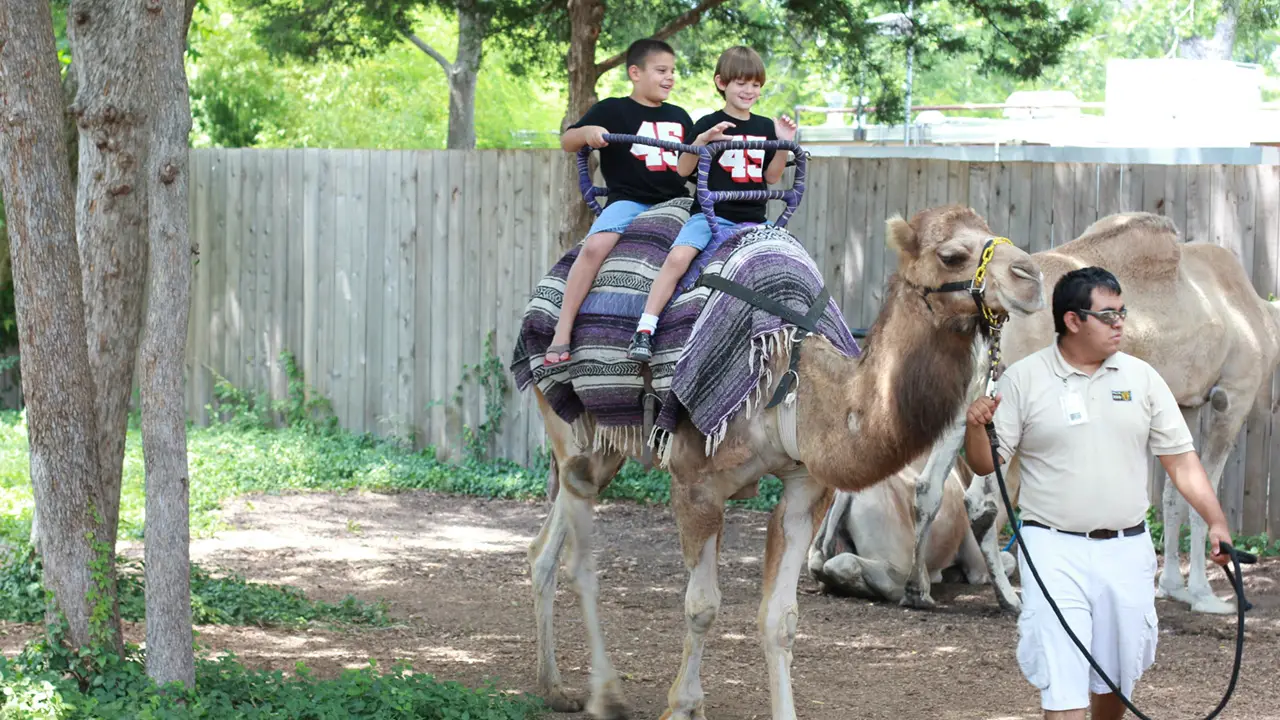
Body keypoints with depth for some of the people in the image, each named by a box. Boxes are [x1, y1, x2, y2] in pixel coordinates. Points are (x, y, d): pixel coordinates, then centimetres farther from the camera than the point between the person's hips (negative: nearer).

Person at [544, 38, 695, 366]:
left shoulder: (679, 117, 18)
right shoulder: (613, 111, 3)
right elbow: (566, 142, 1)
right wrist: (586, 132, -19)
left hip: (675, 202, 6)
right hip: (629, 200, -6)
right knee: (595, 246, -30)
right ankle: (562, 332, -29)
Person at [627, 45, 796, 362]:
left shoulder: (765, 128, 14)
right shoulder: (709, 124, 1)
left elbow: (772, 176, 14)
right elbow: (683, 170, -3)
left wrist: (784, 144, -1)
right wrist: (703, 139, -19)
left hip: (752, 220, 5)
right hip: (710, 214, -5)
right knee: (678, 257, -28)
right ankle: (644, 331, -30)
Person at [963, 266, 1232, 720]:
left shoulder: (1141, 378, 5)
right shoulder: (1023, 379, -2)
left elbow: (1181, 460, 6)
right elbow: (985, 465, 1)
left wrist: (1216, 522, -6)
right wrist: (976, 428, -21)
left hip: (1127, 550, 3)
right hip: (1054, 550, -3)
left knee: (1118, 672, 14)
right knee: (1062, 680, -11)